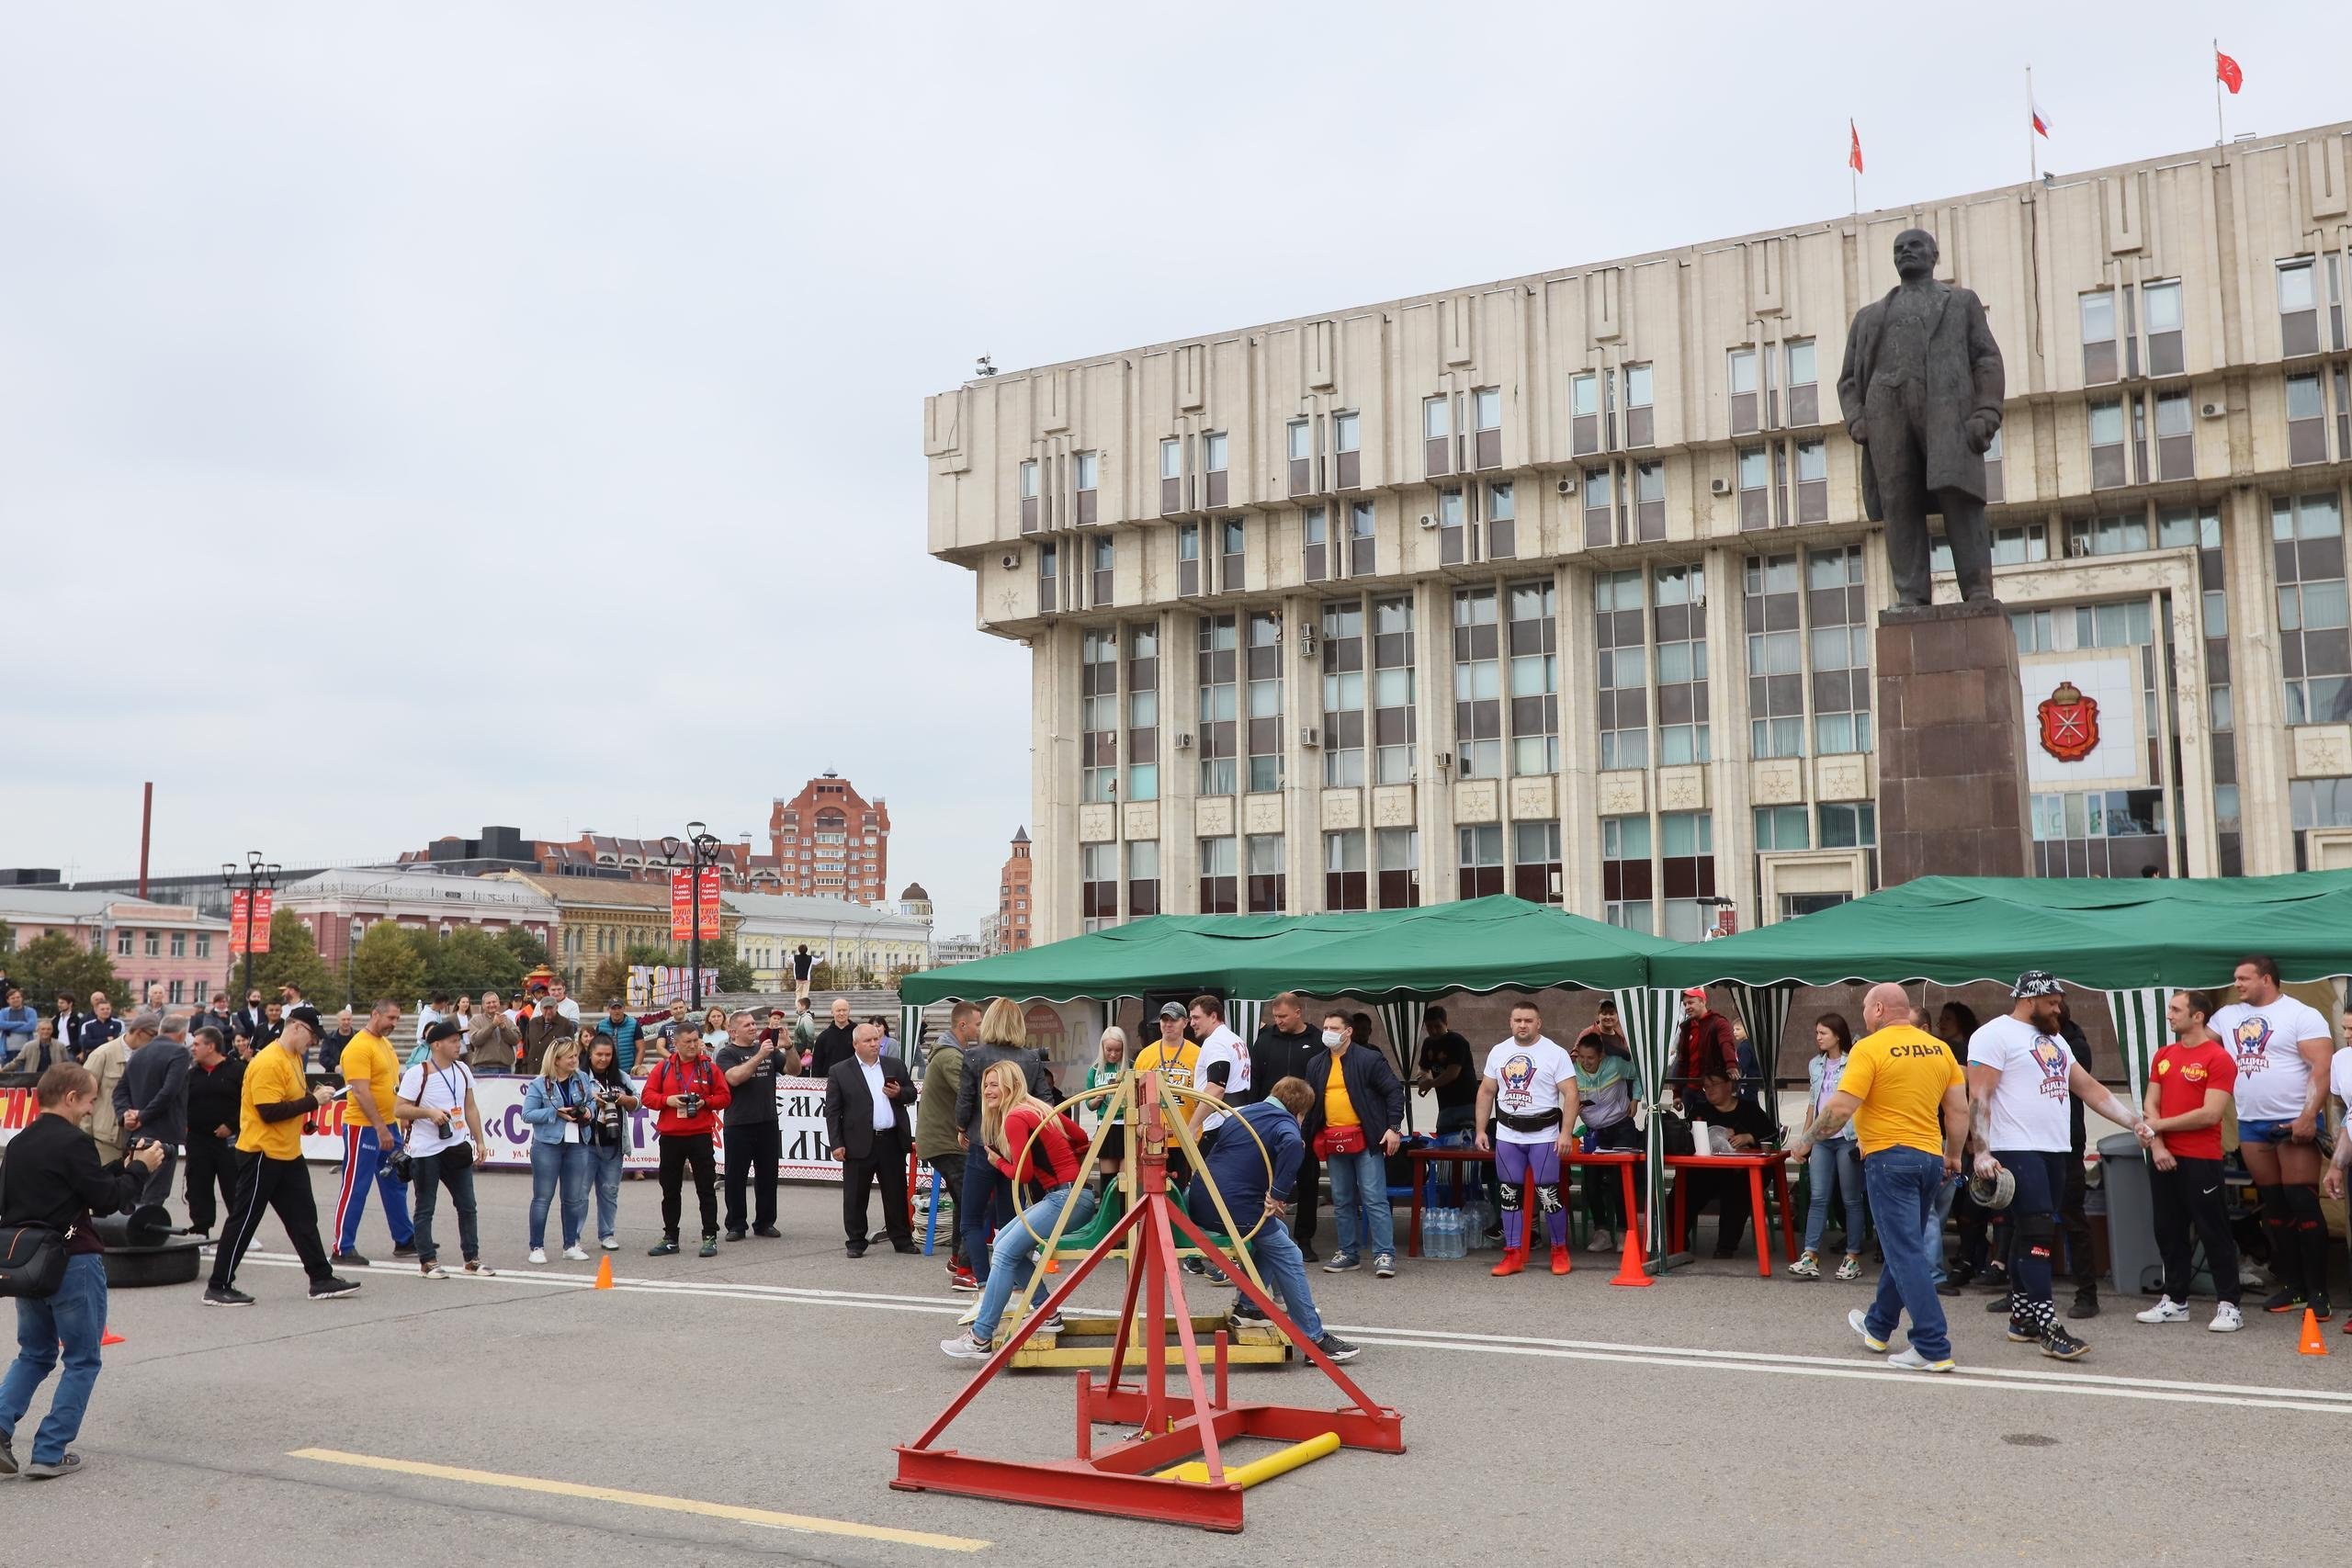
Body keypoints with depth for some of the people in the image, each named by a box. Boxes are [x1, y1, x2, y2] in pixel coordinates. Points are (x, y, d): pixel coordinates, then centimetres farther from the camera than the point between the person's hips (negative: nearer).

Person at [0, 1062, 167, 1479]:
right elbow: (106, 1201, -13)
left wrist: (121, 1168, 14)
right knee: (82, 1361, 5)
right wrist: (140, 1169, 0)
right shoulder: (72, 1143, -15)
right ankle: (49, 1454, 3)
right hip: (73, 1262, -7)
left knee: (34, 1354, 21)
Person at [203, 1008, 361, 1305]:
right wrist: (313, 1101, -21)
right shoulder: (268, 1063, -20)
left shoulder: (294, 1058, 11)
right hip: (262, 1154, -10)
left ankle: (321, 1280, 16)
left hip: (289, 1154, 10)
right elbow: (269, 1112, -26)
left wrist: (316, 1096, 3)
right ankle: (217, 1287, 8)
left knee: (303, 1216, 11)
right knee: (244, 1219, -1)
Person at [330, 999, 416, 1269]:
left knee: (396, 1184, 15)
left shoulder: (385, 1043, 13)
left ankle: (405, 1240, 25)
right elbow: (361, 1092, -22)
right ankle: (343, 1249, 4)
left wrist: (402, 1116, 17)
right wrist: (380, 1128, -24)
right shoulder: (359, 1047, -17)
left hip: (388, 1125, 10)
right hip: (364, 1127, -10)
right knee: (355, 1187, -3)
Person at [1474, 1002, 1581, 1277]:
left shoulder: (1555, 1054, -5)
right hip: (1507, 1136, 4)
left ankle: (1559, 1250, 14)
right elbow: (1486, 1092, 14)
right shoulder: (1498, 1052, 9)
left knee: (1548, 1195, -4)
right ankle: (1513, 1254, 14)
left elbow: (1570, 1094, -9)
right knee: (1510, 1196, 6)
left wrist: (1566, 1133, -17)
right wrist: (1481, 1130, 9)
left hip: (1544, 1135, -4)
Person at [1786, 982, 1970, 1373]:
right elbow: (1959, 1110, 9)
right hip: (1931, 1159, 7)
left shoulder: (1869, 1049, -12)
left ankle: (1934, 1348, -7)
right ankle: (1878, 1326, 35)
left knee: (1906, 1253, -4)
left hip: (1889, 1157, -7)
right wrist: (1954, 1155, 21)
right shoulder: (1939, 1049, 7)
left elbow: (1840, 1109, -17)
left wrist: (1805, 1141, -4)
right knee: (1904, 1247, 19)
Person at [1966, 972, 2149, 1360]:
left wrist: (2134, 1121, 13)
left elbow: (2089, 1087, 22)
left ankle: (2021, 1317, 18)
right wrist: (1981, 1153, -20)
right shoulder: (1994, 1035, -7)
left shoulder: (2054, 1039, 20)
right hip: (2016, 1151, -8)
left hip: (2054, 1152, 8)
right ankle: (2048, 1328, -12)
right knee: (2037, 1237, -11)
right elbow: (1978, 1098, -13)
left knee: (2030, 1237, 11)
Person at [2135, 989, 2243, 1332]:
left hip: (2201, 1160, -7)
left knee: (2214, 1232, -2)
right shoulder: (2164, 1056, 11)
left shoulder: (2219, 1058, -9)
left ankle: (2229, 1305, 5)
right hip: (2164, 1158, 7)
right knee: (2169, 1231, 11)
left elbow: (2210, 1114, -16)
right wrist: (2156, 1145, -6)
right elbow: (2151, 1105, 9)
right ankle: (2175, 1301, 20)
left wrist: (2160, 1125, -8)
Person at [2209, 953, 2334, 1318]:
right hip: (2251, 1125, 6)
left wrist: (2309, 1116, -19)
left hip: (2294, 1124, -6)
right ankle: (2291, 1286, 18)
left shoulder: (2301, 1016, -5)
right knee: (2273, 1207, 10)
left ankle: (2317, 1291, -2)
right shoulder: (2227, 1016, 14)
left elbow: (2321, 1068, -12)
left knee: (2303, 1205, -7)